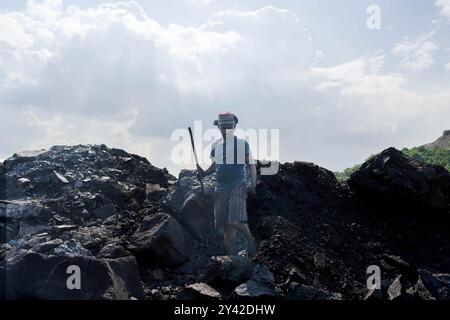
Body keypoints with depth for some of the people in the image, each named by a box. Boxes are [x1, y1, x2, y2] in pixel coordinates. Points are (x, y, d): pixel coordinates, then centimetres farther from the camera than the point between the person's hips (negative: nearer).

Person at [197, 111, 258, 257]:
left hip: (238, 188, -5)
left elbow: (251, 165, 0)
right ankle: (232, 255, 18)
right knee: (226, 227, 7)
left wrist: (253, 185, -9)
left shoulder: (242, 144, -2)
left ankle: (251, 240, 9)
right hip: (220, 189, 5)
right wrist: (204, 172, 2)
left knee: (236, 221, -19)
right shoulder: (215, 145, 11)